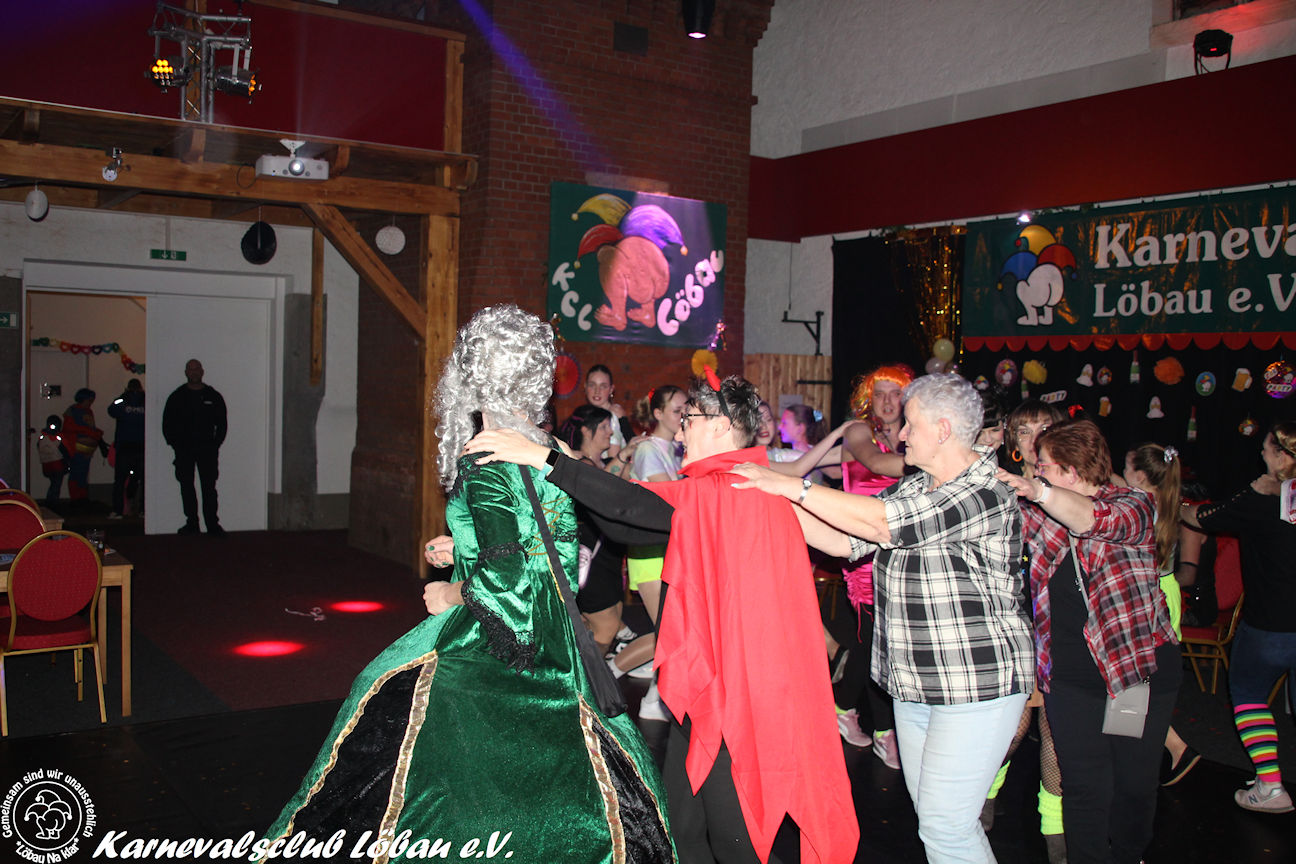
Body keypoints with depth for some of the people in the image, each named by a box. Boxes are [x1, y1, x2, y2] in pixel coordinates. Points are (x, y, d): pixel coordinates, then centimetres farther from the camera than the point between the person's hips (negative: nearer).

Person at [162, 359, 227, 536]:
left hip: (207, 448, -1)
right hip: (184, 449, 1)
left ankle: (212, 523, -5)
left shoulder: (213, 396, 8)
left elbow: (222, 424, 9)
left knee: (209, 487, -5)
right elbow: (167, 424, 8)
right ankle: (191, 523, 9)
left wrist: (215, 445, 0)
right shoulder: (177, 397, 7)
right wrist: (175, 444, -1)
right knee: (186, 486, 3)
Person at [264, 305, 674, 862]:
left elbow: (505, 574, -24)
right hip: (550, 648, 8)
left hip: (485, 649, -7)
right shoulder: (550, 455, 6)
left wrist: (451, 596, -6)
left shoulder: (483, 460, -17)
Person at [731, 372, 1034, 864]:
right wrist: (776, 503, 0)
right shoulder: (913, 490, 10)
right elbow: (844, 541, 8)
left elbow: (877, 522, -24)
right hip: (915, 686, 8)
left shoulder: (986, 497, -18)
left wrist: (794, 487, -20)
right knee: (935, 818, 16)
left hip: (976, 687, -8)